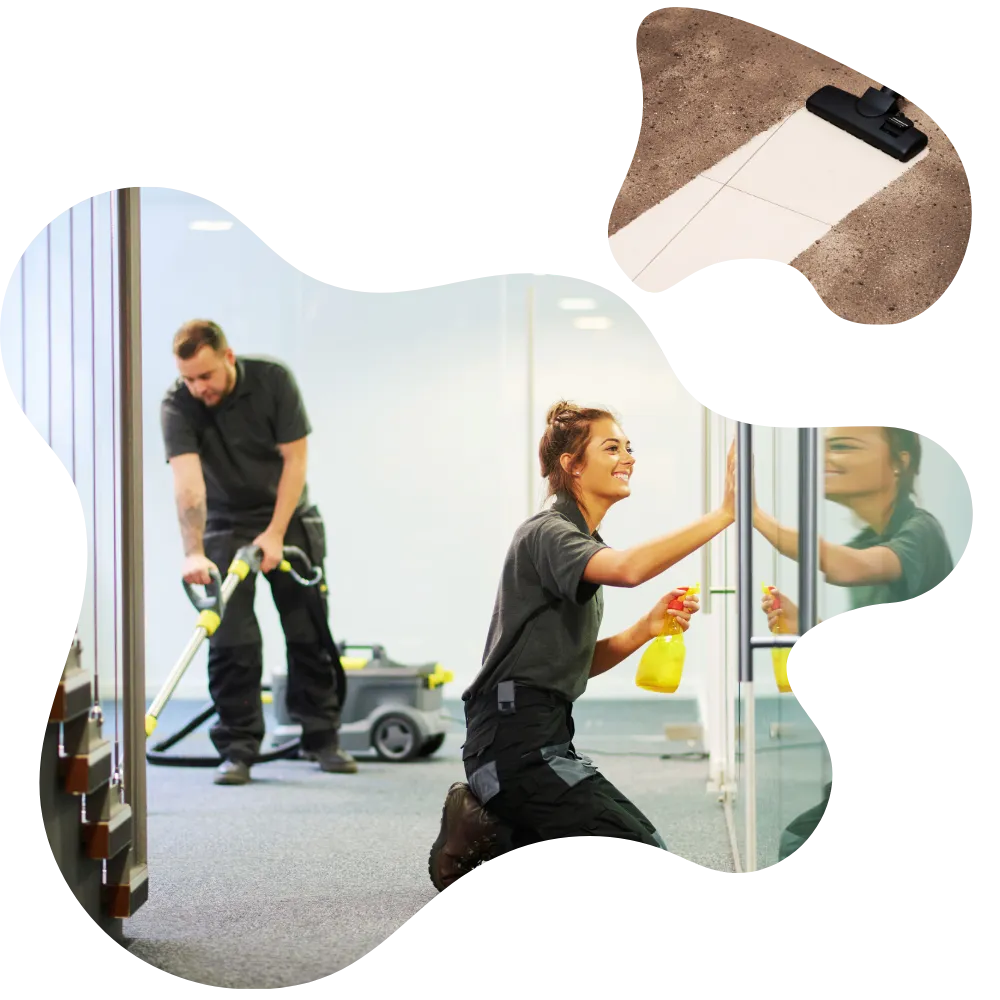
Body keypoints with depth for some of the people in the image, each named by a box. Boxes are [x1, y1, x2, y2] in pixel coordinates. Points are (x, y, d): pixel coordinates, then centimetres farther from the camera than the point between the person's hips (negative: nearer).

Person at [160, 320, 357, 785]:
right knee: (231, 639, -8)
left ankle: (322, 736, 13)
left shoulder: (273, 379, -19)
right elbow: (187, 481, -33)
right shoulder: (177, 406, -21)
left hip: (290, 519, 1)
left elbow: (294, 458, -15)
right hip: (226, 525, -1)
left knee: (310, 632, 3)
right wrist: (193, 553, -44)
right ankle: (238, 748, -2)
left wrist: (275, 533, -20)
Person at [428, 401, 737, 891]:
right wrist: (723, 514, -35)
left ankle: (486, 822, 11)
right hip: (516, 737, -10)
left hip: (546, 736, 10)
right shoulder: (547, 533, -11)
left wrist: (647, 628, 1)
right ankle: (486, 836, -5)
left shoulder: (582, 542, 20)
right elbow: (628, 568, -34)